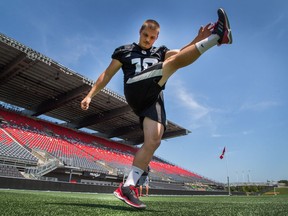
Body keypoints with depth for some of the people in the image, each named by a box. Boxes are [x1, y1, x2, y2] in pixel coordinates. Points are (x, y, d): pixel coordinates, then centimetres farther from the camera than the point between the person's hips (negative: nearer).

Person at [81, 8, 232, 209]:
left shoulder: (160, 52, 29)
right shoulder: (124, 51, 22)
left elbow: (180, 53, 10)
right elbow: (107, 75, 18)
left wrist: (197, 40, -8)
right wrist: (90, 95, 10)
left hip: (154, 99, 4)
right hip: (135, 91, -3)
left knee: (154, 141, -16)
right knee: (174, 62, -16)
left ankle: (127, 187, -11)